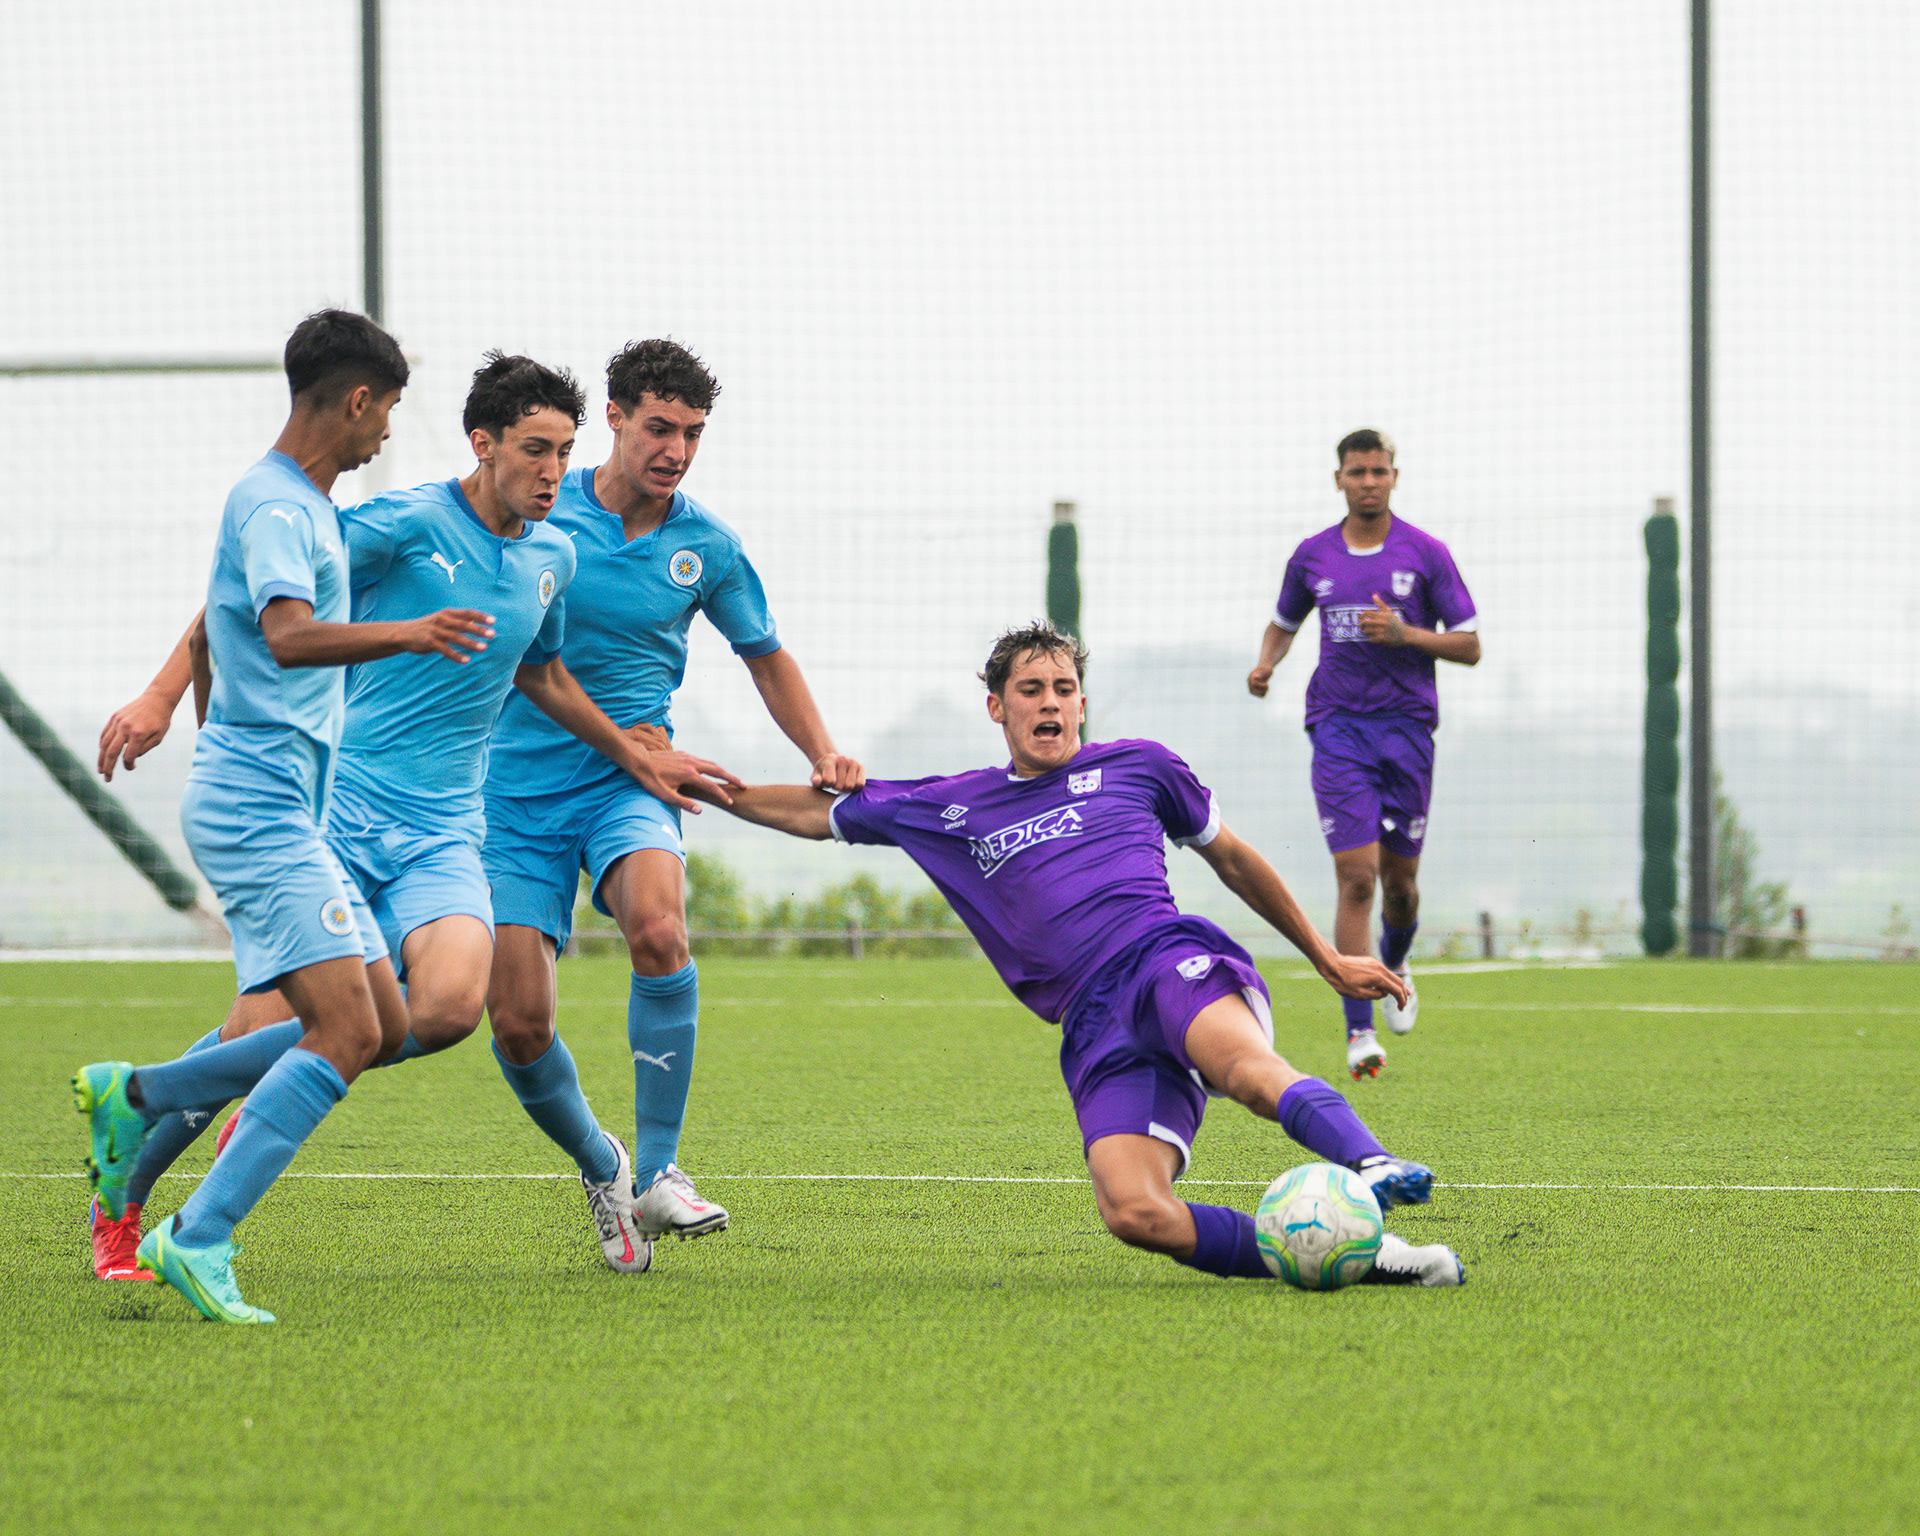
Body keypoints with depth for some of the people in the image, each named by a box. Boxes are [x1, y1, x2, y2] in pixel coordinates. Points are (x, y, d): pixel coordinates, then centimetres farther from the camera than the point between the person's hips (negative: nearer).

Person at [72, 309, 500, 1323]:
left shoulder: (300, 506, 18)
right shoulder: (273, 507, -14)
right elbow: (289, 636, -33)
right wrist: (409, 635, -46)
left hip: (287, 810, 10)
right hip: (259, 808, -10)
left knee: (383, 1026, 7)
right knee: (346, 1028, -19)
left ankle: (136, 1097, 16)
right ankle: (197, 1240, -19)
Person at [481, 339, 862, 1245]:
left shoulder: (707, 547, 3)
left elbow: (765, 657, 20)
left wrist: (822, 753, 6)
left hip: (629, 781, 0)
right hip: (516, 790, 0)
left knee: (658, 931, -32)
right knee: (519, 1024, -9)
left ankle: (658, 1172, -21)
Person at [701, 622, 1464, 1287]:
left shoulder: (1137, 766, 20)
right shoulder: (948, 808, 24)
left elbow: (1233, 859, 30)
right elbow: (819, 813, 36)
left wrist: (1326, 957, 31)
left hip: (1172, 959, -1)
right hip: (1095, 1030, 1)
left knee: (1245, 1065, -40)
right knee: (1133, 1213, -29)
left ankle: (1372, 1166, -60)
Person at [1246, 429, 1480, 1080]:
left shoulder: (1426, 553, 0)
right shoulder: (1312, 556, 6)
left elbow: (1469, 646, 1)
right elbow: (1283, 623, 24)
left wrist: (1405, 634, -15)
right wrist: (1265, 663, 2)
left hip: (1407, 726, 0)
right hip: (1338, 726, 0)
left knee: (1400, 879, 8)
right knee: (1356, 875, -12)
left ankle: (1396, 966, 43)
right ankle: (1359, 1033, -12)